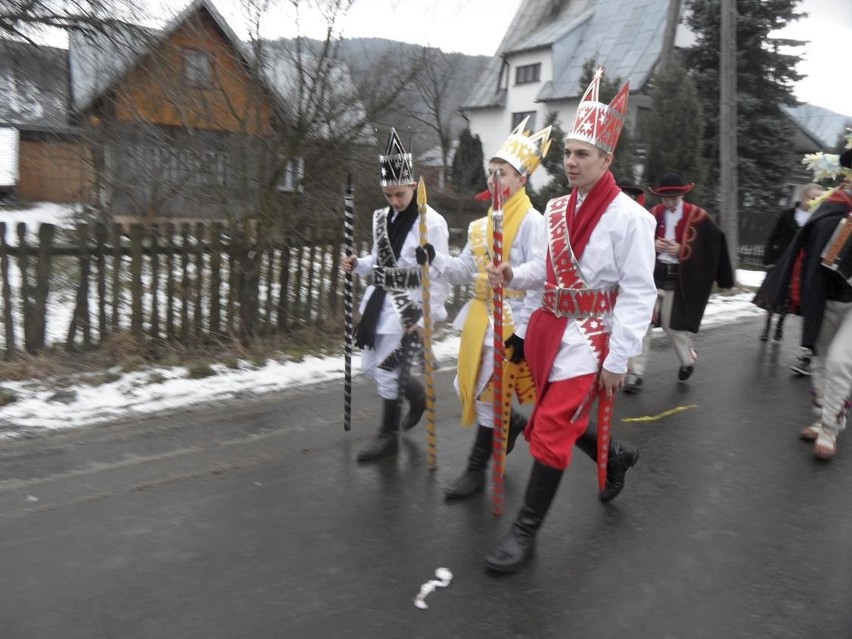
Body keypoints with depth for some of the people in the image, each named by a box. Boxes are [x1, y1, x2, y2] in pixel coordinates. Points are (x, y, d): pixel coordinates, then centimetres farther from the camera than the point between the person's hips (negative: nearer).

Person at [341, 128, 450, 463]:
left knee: (388, 369, -3)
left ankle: (388, 436, 17)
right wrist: (357, 264, 0)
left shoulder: (431, 223, -15)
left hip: (408, 306, -8)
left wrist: (427, 318, -17)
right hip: (379, 300, 8)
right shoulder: (382, 217, 8)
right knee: (372, 365, 16)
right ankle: (418, 395, 43)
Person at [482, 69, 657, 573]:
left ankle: (526, 530, 10)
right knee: (560, 415, 20)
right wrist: (513, 275, -2)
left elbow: (638, 295, -15)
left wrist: (618, 360, -16)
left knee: (551, 428, -6)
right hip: (550, 328, 8)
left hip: (589, 337, -7)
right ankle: (616, 457, 50)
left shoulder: (629, 217, -14)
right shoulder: (558, 209, 8)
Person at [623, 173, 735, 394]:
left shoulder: (697, 216, -6)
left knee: (671, 323, 8)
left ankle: (687, 359, 39)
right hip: (652, 273, 3)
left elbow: (711, 246, -3)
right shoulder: (655, 213, 4)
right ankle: (637, 373, 0)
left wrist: (682, 249, -15)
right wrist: (653, 244, -9)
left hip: (679, 278, -3)